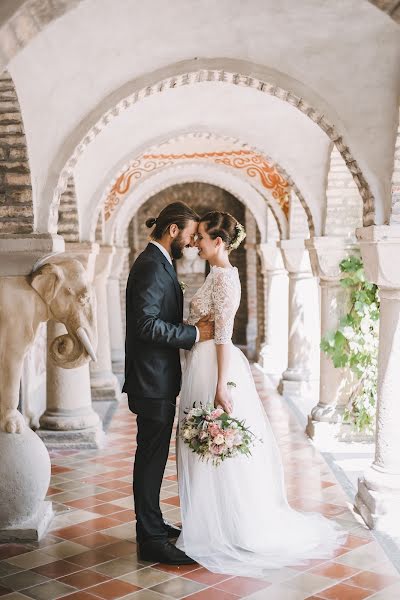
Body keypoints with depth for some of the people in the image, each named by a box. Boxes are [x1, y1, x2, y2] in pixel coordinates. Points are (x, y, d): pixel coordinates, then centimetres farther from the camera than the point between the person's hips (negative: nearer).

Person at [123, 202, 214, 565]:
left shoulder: (157, 263, 15)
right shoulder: (152, 266, -17)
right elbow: (147, 324, -26)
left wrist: (193, 329, 11)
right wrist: (195, 334, -20)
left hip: (156, 377, 11)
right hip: (153, 380, -11)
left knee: (153, 456, 18)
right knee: (152, 457, -4)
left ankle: (152, 524, 30)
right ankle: (151, 540, 4)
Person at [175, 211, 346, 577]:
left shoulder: (224, 276, -16)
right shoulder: (219, 274, 13)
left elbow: (223, 335, -21)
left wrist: (221, 386, -23)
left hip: (215, 368, -10)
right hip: (204, 365, 10)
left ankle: (229, 532, 13)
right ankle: (217, 529, 28)